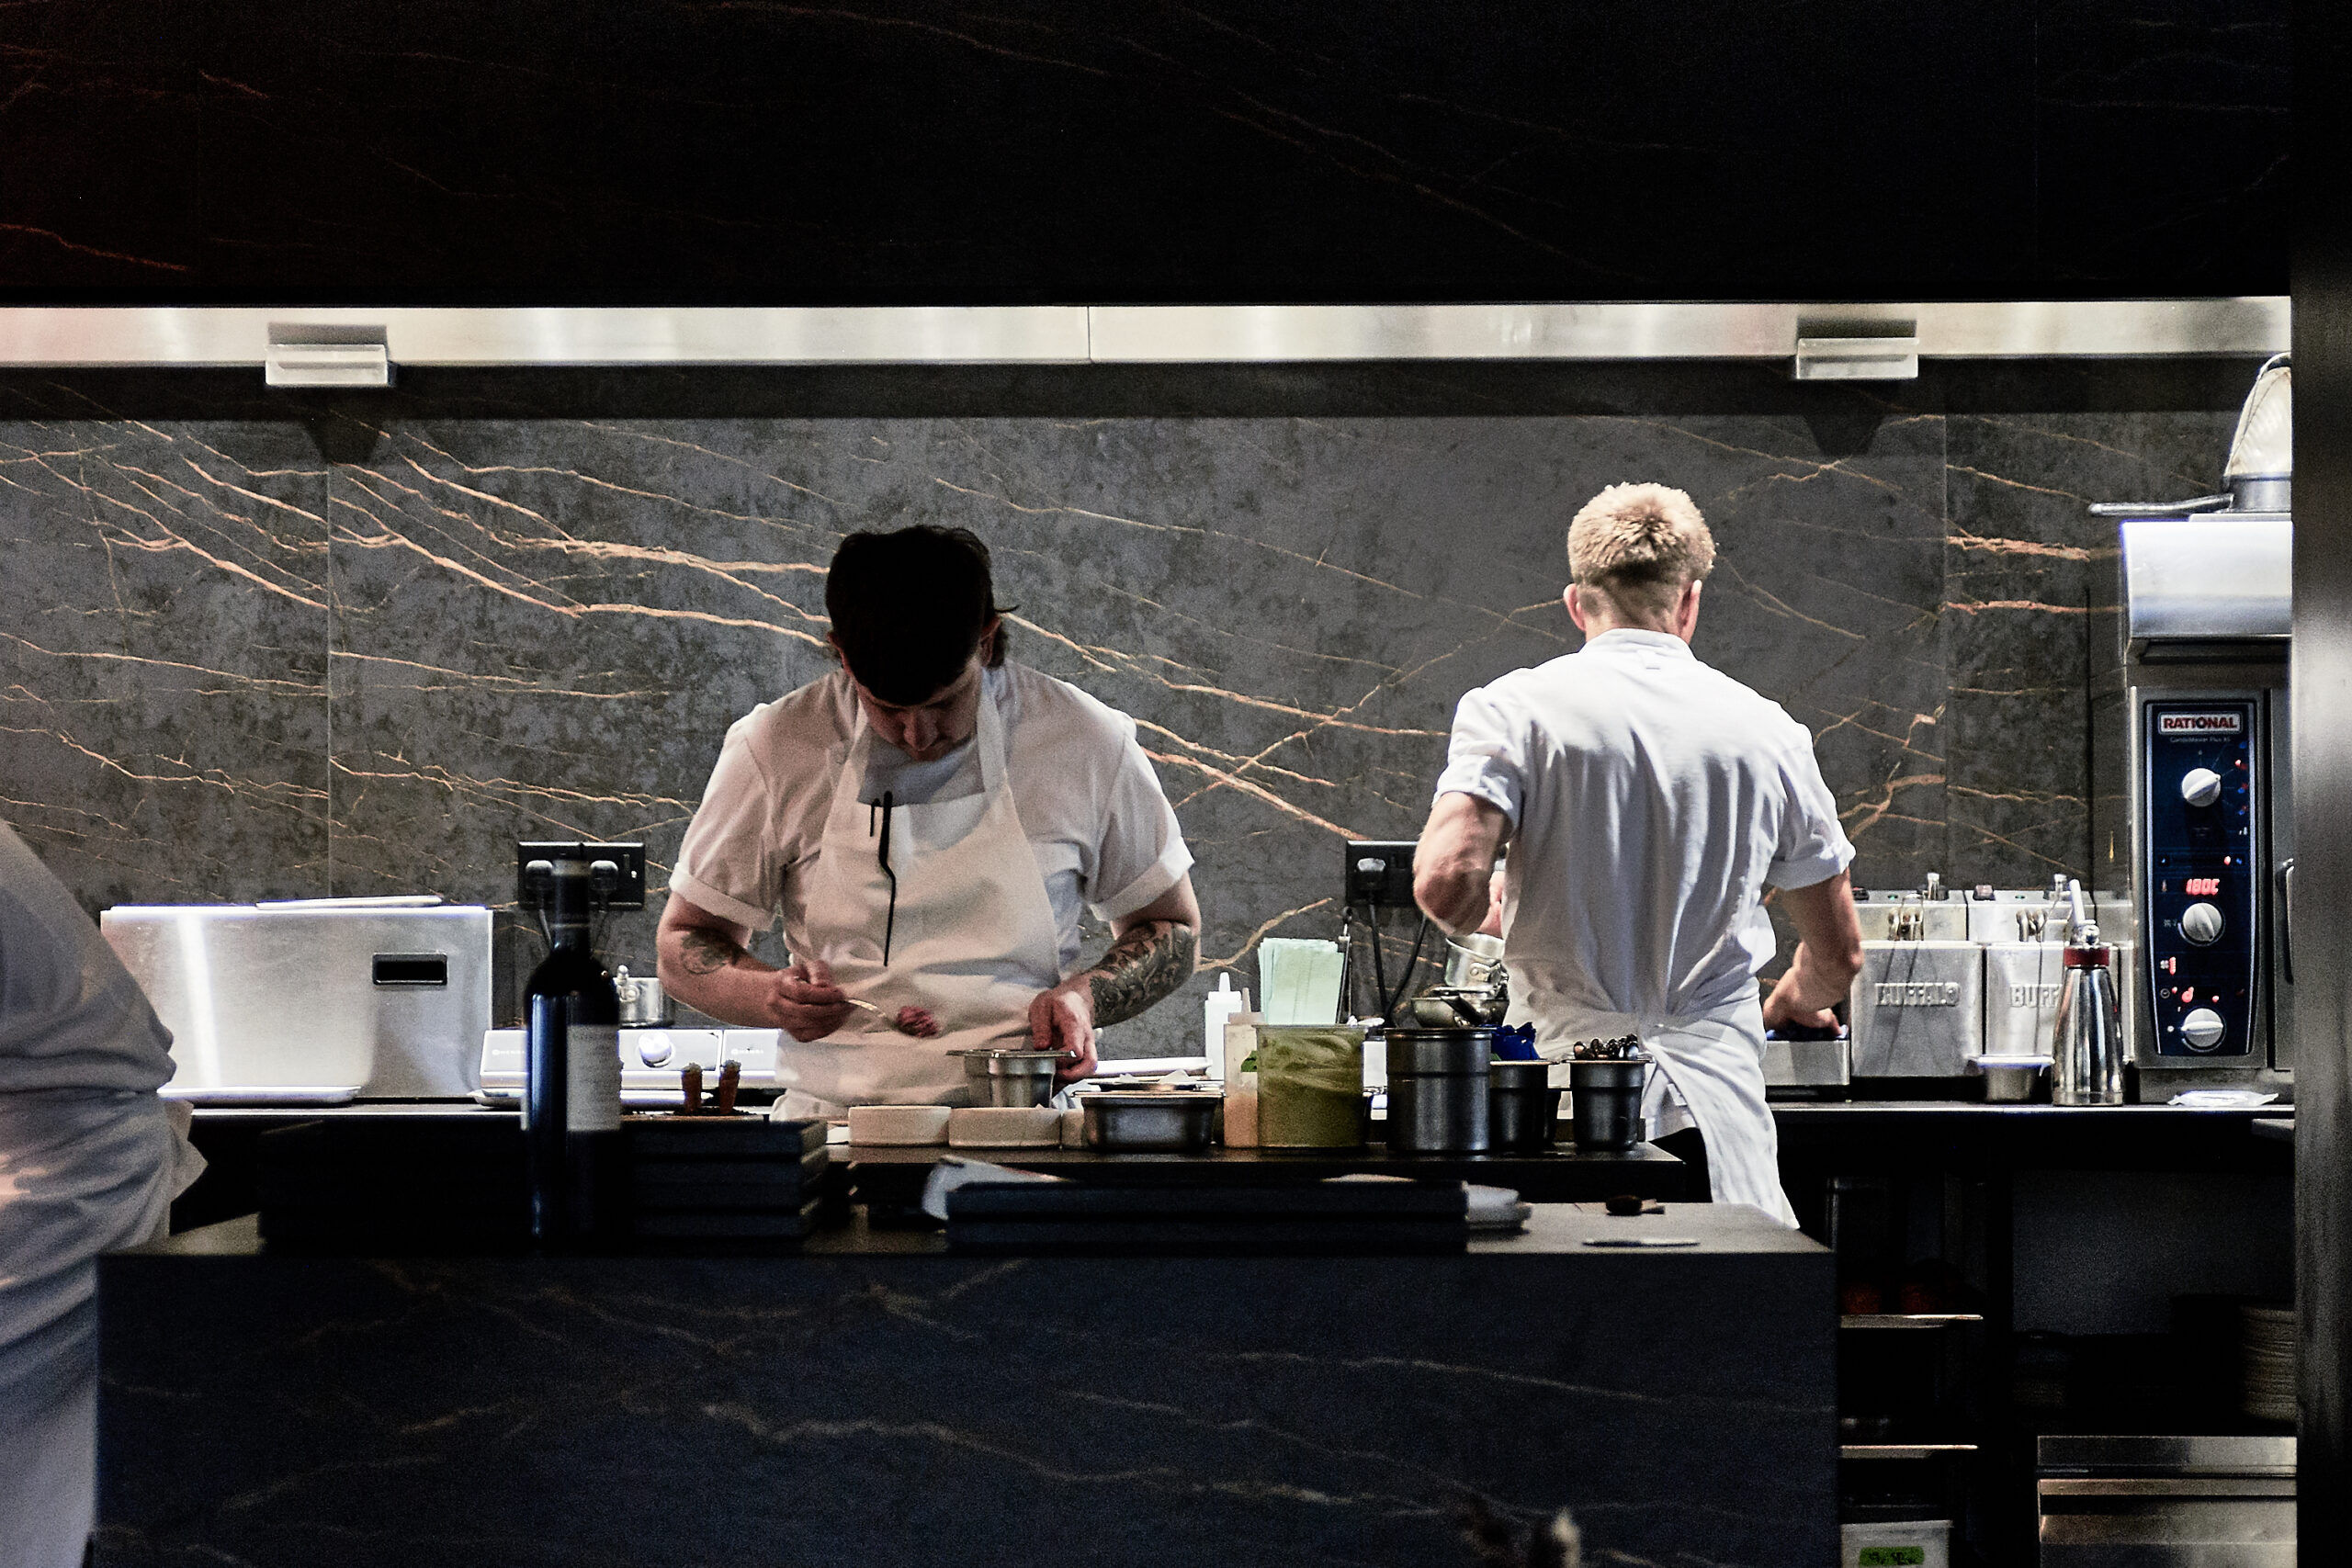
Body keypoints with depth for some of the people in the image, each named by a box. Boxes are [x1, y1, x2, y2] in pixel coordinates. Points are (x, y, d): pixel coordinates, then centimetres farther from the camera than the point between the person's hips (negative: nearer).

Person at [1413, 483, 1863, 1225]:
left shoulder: (1512, 709, 2)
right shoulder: (1767, 731, 10)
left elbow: (1445, 883, -13)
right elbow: (1839, 955, 17)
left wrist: (1486, 921, 12)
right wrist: (1787, 1004, 40)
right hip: (1718, 1103, 1)